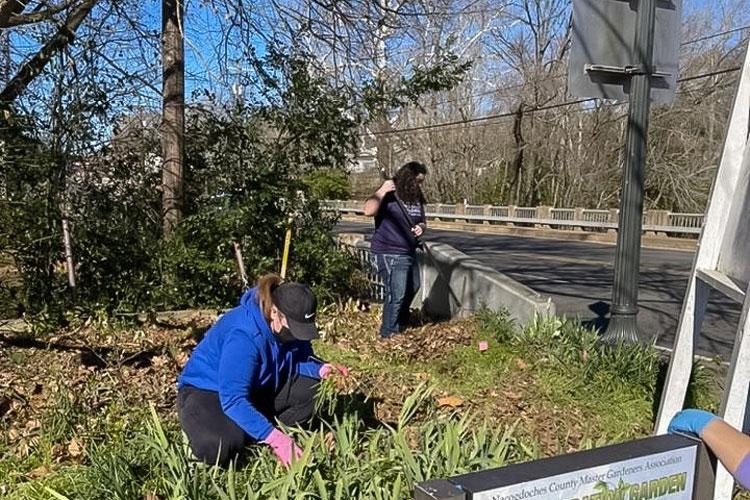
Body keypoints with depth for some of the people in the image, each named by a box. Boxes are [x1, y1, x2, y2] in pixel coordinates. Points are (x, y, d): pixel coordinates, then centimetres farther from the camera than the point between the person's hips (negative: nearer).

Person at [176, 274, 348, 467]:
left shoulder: (291, 323, -13)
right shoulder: (242, 335, -34)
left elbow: (301, 359, -2)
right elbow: (234, 400, -37)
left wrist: (321, 369, -26)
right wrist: (276, 439, -42)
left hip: (255, 390, 7)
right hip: (206, 391, -7)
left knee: (311, 387, -16)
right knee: (221, 448, -36)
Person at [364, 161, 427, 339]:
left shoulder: (416, 198, 10)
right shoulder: (389, 195, -13)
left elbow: (423, 222, 22)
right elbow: (368, 211, -29)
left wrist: (421, 227, 0)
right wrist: (382, 191, -30)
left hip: (409, 252, 9)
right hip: (390, 253, -9)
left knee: (413, 288, 22)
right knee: (397, 294, -10)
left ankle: (401, 322, 47)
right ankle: (388, 333, 8)